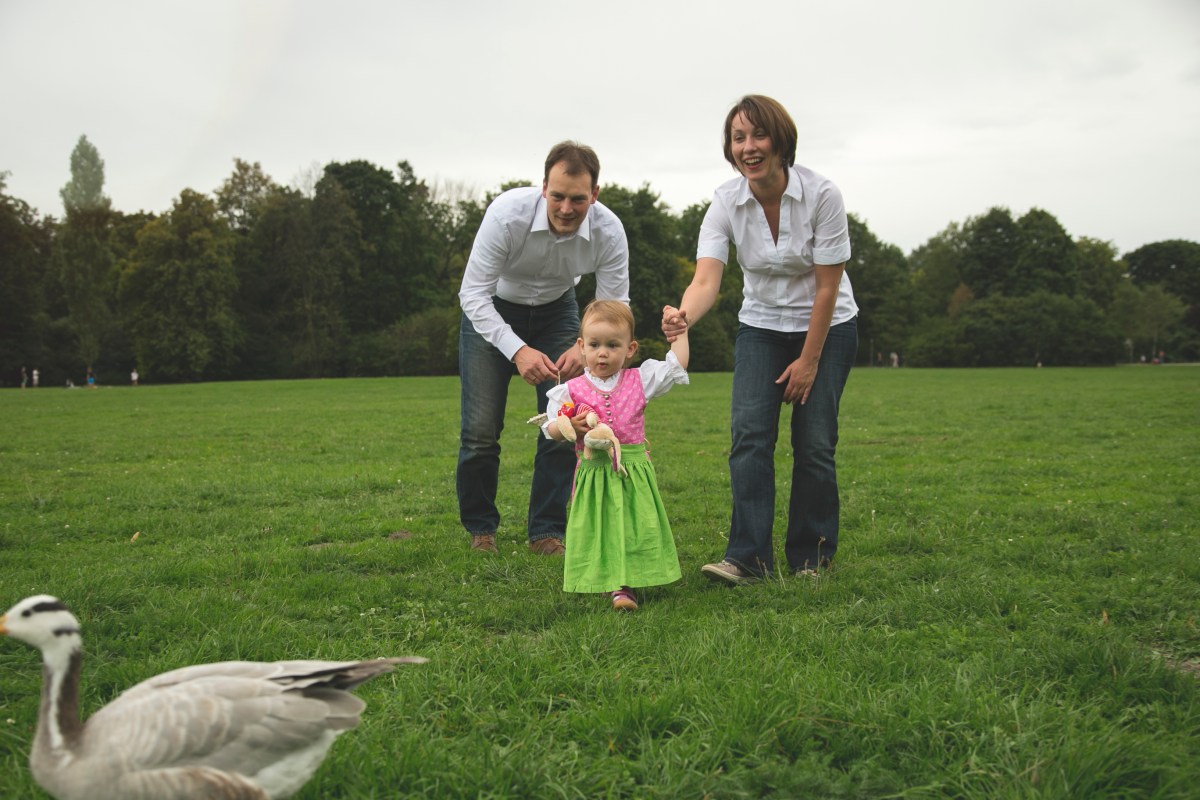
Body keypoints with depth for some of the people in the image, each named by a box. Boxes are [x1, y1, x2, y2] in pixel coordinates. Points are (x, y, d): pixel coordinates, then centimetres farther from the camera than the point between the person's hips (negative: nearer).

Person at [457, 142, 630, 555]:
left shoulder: (608, 232, -27)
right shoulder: (508, 213, -35)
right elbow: (473, 293, -31)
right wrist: (517, 350, -44)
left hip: (556, 309, 2)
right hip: (492, 310, -2)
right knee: (480, 428, -6)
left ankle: (547, 532, 6)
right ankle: (480, 529, 15)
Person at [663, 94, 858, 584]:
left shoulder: (821, 194, -21)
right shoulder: (726, 201, -15)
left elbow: (827, 286, -17)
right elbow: (707, 279, -27)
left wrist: (808, 361, -14)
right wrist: (683, 317, -49)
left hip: (827, 327, -2)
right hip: (761, 327, 2)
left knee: (814, 443, -6)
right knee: (750, 433, -14)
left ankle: (811, 559, 10)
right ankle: (748, 557, -13)